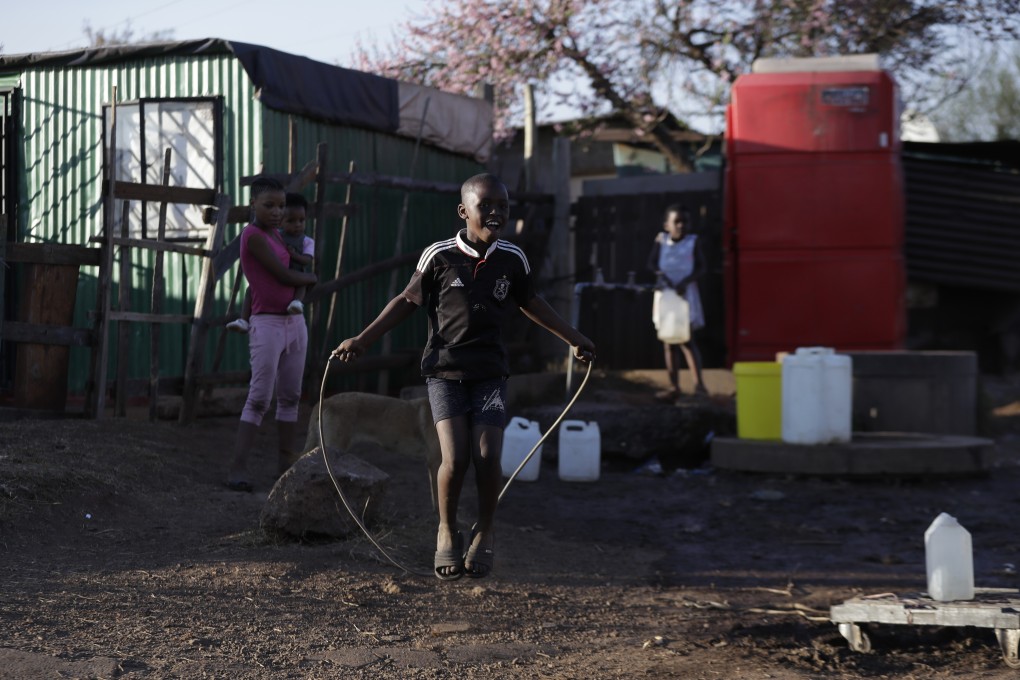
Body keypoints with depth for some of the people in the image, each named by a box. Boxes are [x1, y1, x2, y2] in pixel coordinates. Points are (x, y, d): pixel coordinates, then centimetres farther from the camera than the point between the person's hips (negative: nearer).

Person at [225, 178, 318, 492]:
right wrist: (312, 277, 4)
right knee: (259, 399, -11)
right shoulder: (253, 236, -13)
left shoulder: (275, 234, 12)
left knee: (290, 396, 8)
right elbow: (285, 276, -12)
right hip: (267, 325, -8)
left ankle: (286, 463, 13)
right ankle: (237, 468, -11)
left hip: (295, 323, 8)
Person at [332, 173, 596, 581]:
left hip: (490, 374, 2)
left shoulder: (513, 260, 1)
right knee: (455, 459, -15)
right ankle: (447, 531, 12)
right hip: (445, 371, -2)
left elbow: (530, 303, 20)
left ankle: (484, 533, 15)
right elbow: (408, 301, 5)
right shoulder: (439, 256, -7)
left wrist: (572, 338, 29)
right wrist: (362, 340, 2)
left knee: (488, 458, -11)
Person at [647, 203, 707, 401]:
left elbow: (701, 266, -6)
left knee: (687, 340, -13)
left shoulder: (692, 241, -5)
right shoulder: (661, 239, 1)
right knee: (668, 342, 6)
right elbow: (652, 262, 4)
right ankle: (674, 387, 12)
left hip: (685, 295, -3)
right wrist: (660, 274, -16)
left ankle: (698, 383, -15)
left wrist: (686, 281, -21)